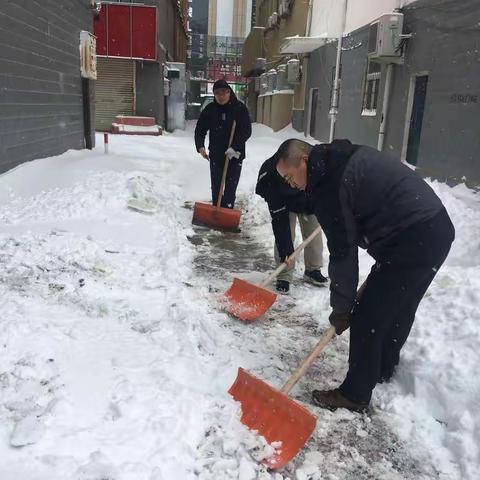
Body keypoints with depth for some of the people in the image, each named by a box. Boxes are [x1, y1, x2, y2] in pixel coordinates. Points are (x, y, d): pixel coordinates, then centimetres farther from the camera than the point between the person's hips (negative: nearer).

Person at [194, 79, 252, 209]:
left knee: (231, 188, -2)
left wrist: (235, 147, -25)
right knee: (216, 187, 7)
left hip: (235, 156, -2)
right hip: (216, 155, 3)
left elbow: (247, 131, -12)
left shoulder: (240, 108, -5)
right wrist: (200, 146, -12)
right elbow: (200, 129, 5)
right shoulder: (209, 109, 3)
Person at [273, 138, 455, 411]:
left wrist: (341, 308, -3)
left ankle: (355, 394, 15)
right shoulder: (345, 157, 13)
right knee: (399, 310, 25)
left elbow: (343, 253, -14)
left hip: (412, 242, -10)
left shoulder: (327, 186, -16)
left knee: (366, 319, 0)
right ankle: (384, 369, 45)